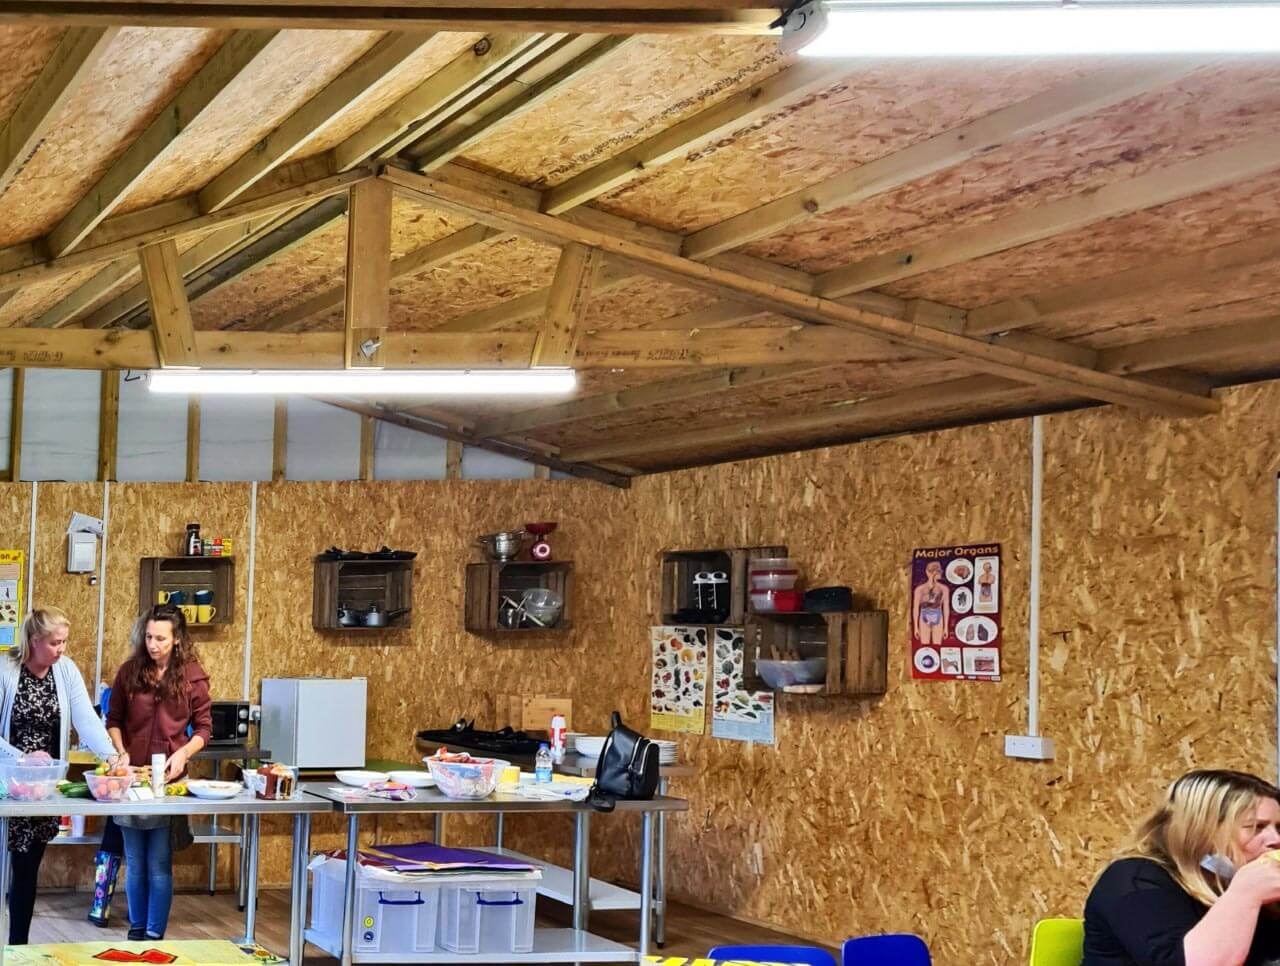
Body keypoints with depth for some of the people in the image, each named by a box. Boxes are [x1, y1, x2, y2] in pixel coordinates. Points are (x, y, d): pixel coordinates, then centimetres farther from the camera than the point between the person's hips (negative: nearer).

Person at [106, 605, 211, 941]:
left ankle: (155, 935, 6)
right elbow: (113, 720, 9)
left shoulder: (192, 675, -3)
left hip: (169, 777, -2)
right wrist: (120, 752, -6)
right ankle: (137, 928, 24)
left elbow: (204, 727, 3)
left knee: (159, 865, -2)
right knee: (135, 862, 11)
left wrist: (184, 753, -14)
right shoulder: (130, 670, 1)